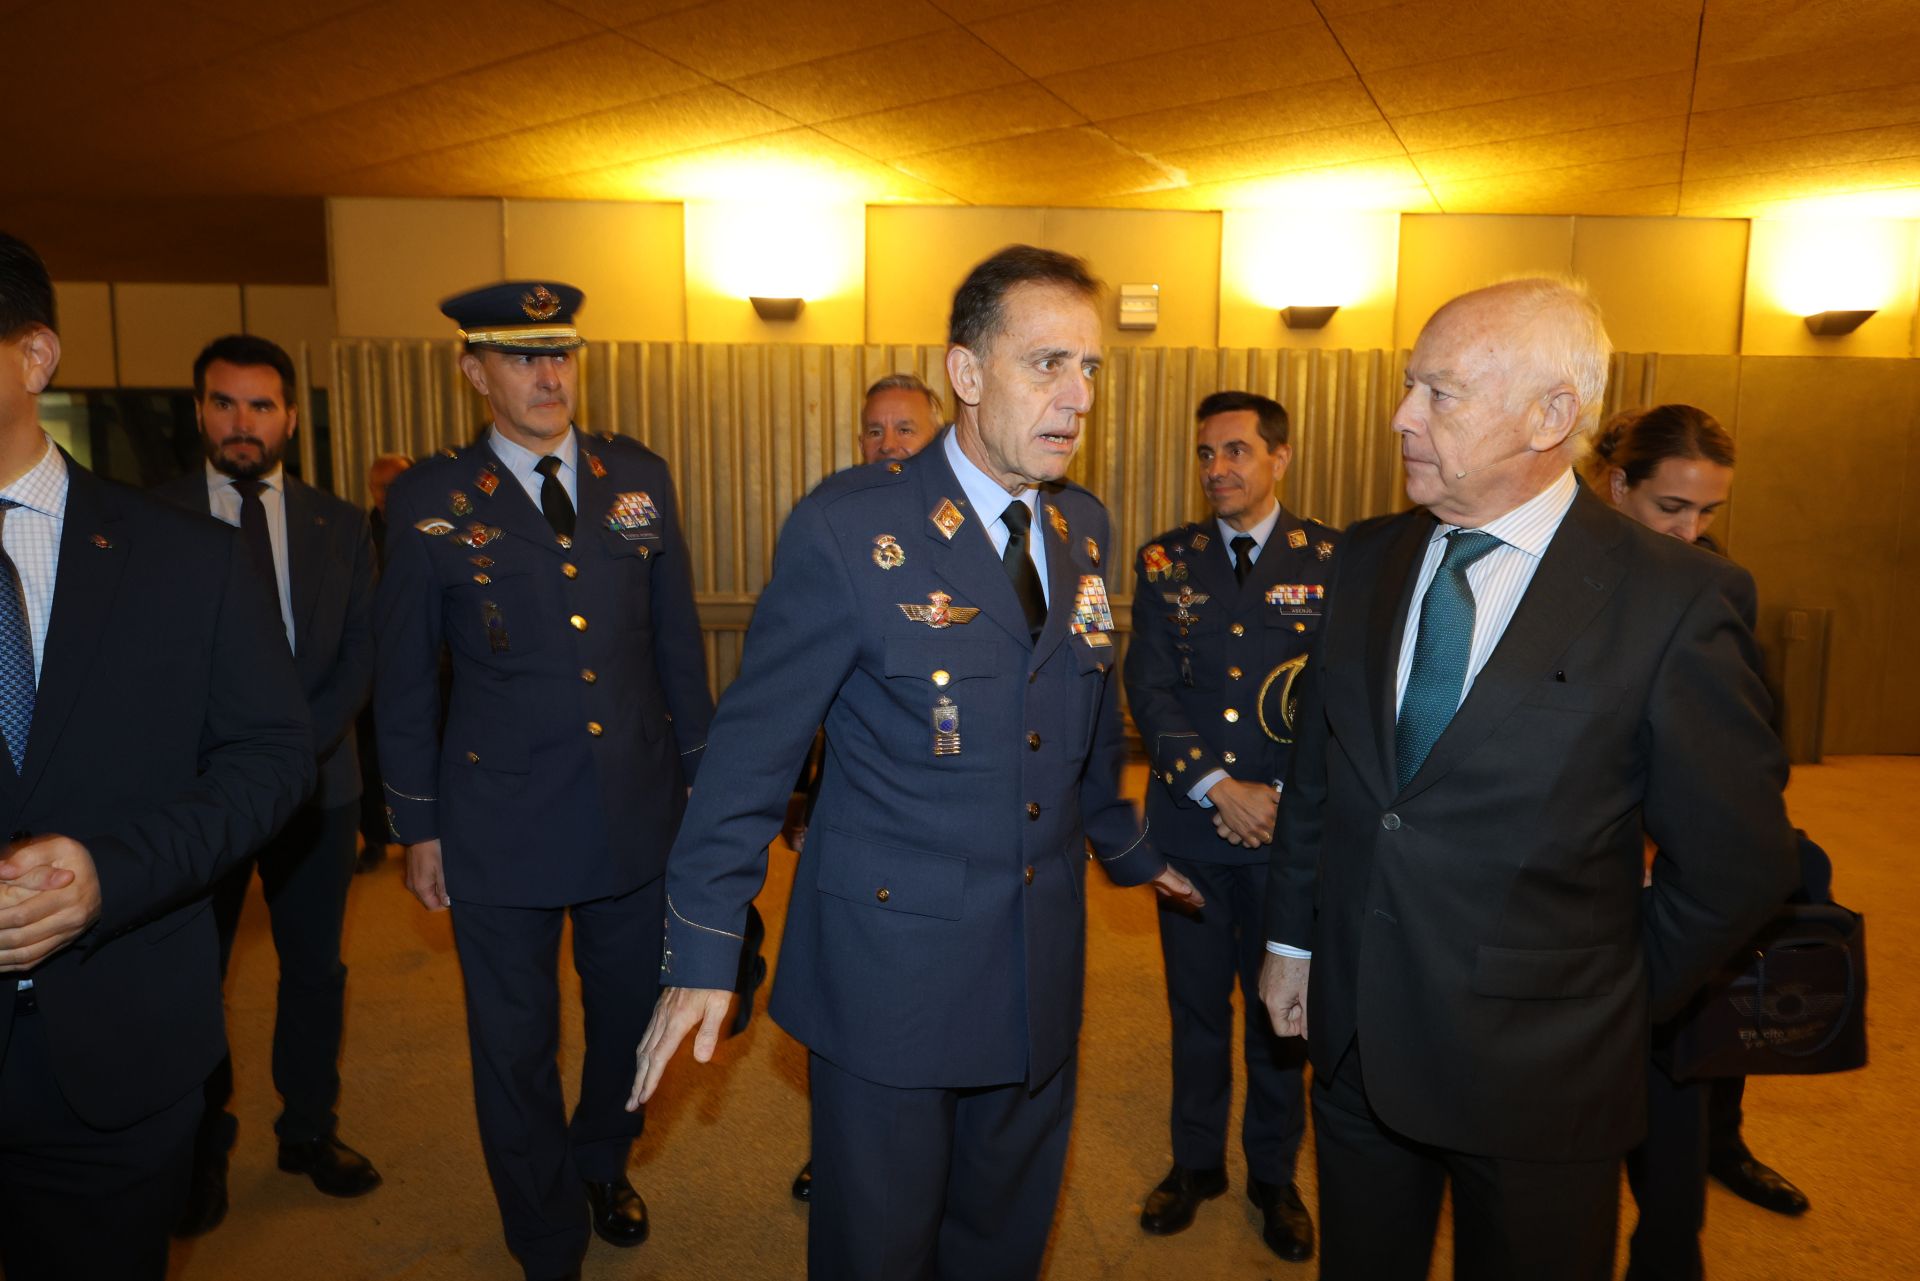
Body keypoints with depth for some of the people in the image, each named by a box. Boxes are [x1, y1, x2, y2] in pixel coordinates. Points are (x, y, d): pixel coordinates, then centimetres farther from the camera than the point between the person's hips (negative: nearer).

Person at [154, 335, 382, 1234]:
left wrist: (295, 747, -12)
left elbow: (360, 656, 1)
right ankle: (203, 1147, 30)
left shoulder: (340, 526, 5)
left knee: (315, 967, 12)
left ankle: (308, 1131, 30)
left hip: (316, 782, 2)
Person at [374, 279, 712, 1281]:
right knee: (516, 1048, 13)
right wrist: (417, 826, 2)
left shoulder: (640, 477, 2)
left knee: (632, 1020, 19)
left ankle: (603, 1165, 50)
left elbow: (677, 641, 7)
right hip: (500, 821, -2)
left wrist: (700, 774, 8)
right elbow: (404, 680, 1)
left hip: (639, 813, 3)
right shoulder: (429, 501, -4)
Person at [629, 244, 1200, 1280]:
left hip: (1041, 962, 5)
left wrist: (1129, 848, 25)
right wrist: (703, 950, -9)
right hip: (891, 957, -5)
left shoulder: (1084, 527, 3)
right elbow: (755, 743, -12)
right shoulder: (847, 527, -15)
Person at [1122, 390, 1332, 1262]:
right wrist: (1218, 788, -14)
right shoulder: (1165, 561, 2)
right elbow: (1149, 689, -4)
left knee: (1280, 1006, 12)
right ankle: (1196, 1160, 35)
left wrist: (1288, 798, -13)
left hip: (1290, 831, -1)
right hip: (1190, 826, 1)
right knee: (1197, 1005, 14)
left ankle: (1273, 1174, 33)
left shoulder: (1332, 560, -2)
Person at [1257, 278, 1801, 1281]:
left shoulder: (1676, 601, -15)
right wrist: (1291, 939, 10)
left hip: (1536, 1074, -4)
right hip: (1354, 1038, 4)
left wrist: (1614, 999, 1)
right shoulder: (1368, 559, 0)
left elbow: (1738, 860, -7)